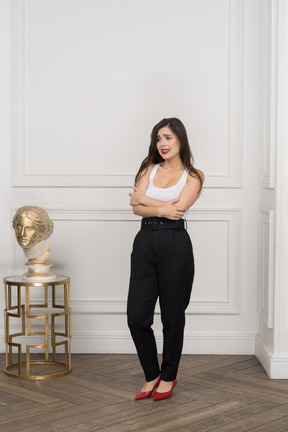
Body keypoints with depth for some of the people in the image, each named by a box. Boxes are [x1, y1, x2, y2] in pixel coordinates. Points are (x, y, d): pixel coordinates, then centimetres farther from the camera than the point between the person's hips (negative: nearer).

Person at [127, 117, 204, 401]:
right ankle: (151, 375, 19)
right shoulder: (149, 168, 12)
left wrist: (145, 199, -1)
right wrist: (162, 209, -16)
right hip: (145, 242, 3)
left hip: (175, 244, -3)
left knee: (172, 317, 6)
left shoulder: (193, 176, 3)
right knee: (136, 317, -1)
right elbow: (136, 207, 0)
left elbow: (178, 208, -11)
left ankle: (168, 376, 27)